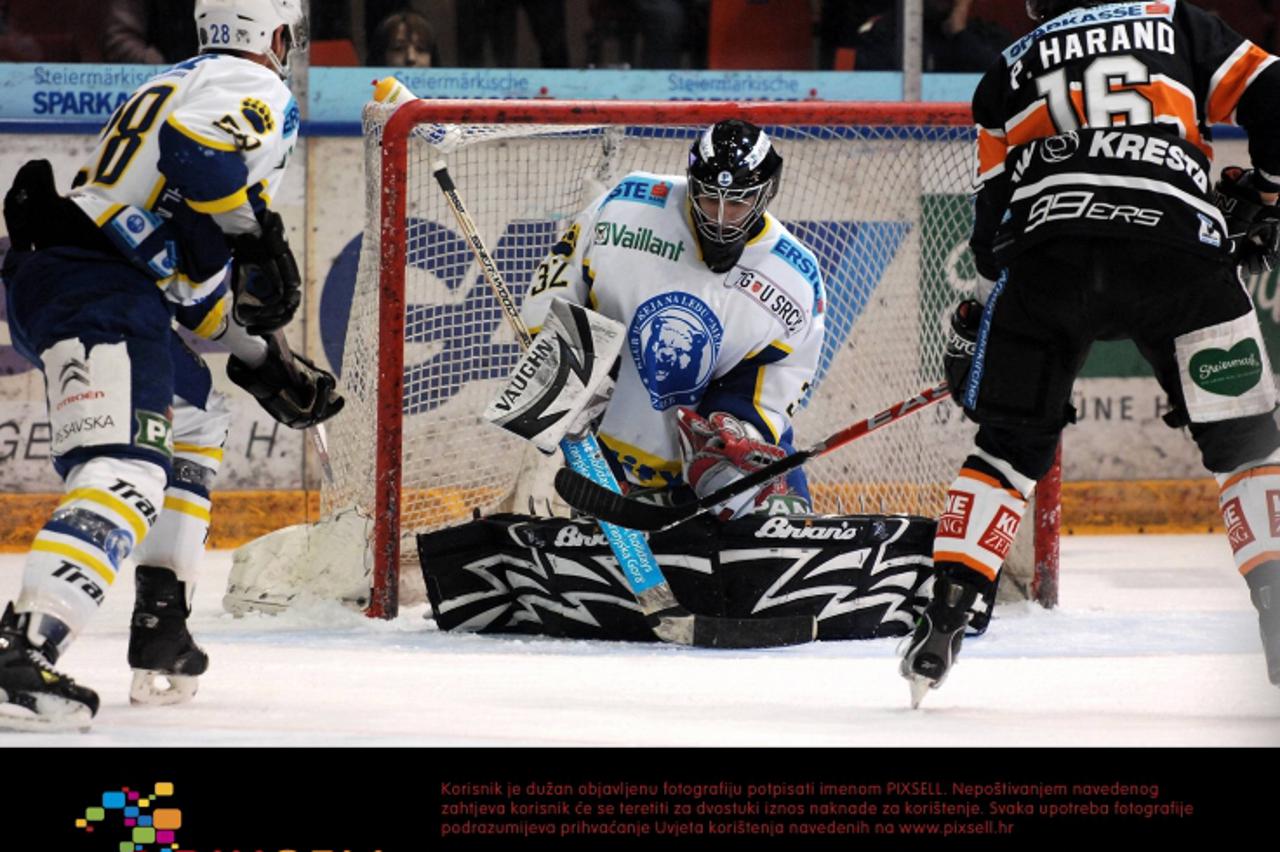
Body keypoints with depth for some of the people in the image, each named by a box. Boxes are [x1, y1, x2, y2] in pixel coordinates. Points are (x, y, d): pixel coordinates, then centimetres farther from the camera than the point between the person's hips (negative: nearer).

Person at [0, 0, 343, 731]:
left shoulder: (175, 85, 30)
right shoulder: (256, 88, 1)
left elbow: (201, 287, 32)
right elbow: (195, 152, -24)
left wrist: (269, 362, 33)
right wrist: (255, 235, -13)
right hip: (101, 292, -10)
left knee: (196, 419, 29)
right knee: (127, 473, -22)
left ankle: (162, 640, 25)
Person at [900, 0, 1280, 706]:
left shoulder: (1010, 70, 28)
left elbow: (995, 211, 23)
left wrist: (977, 320, 32)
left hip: (1047, 250, 1)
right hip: (1178, 244, -1)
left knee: (1011, 443, 18)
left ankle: (942, 626, 7)